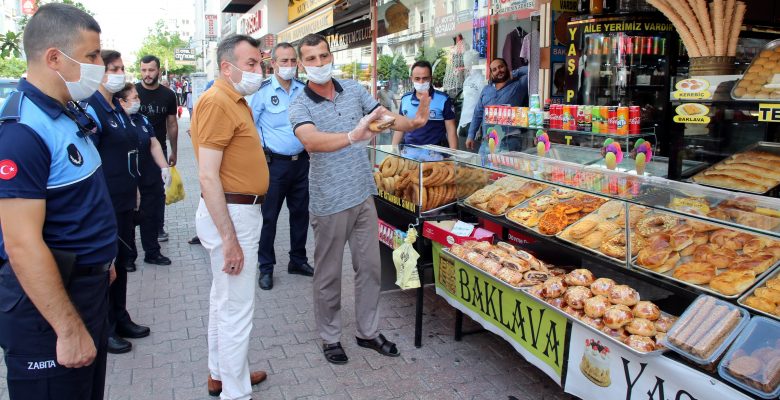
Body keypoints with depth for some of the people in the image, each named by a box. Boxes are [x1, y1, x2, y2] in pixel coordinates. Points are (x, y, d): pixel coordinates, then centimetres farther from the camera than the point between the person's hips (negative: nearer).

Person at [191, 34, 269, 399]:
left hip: (240, 210, 10)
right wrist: (229, 239, -24)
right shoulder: (217, 102, -18)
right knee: (237, 308, 0)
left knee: (224, 298, 20)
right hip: (231, 215, -10)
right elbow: (208, 177, -23)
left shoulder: (235, 100, 12)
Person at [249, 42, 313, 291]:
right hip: (274, 163, -5)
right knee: (269, 216, 4)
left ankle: (298, 260, 30)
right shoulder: (263, 91, -8)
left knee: (300, 212, 14)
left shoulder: (303, 90, 5)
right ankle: (266, 267, 18)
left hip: (301, 161, 5)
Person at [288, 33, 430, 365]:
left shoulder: (354, 90, 3)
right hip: (329, 202, -5)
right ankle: (330, 337, 28)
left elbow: (388, 118, 3)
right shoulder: (300, 106, -12)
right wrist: (352, 136, -50)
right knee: (329, 274, 9)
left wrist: (415, 122, -20)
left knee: (369, 266, 14)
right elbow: (310, 140, -33)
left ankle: (369, 331, 31)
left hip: (363, 195, 5)